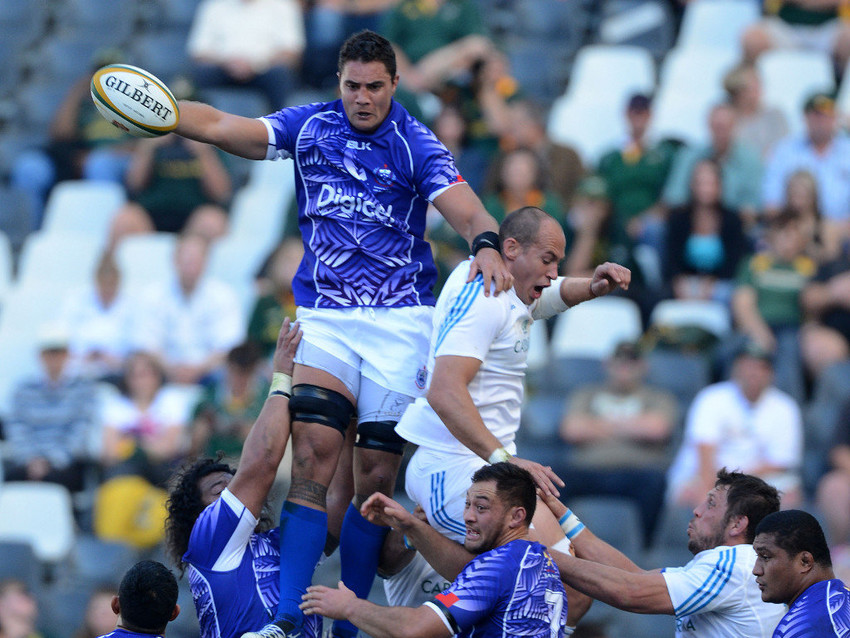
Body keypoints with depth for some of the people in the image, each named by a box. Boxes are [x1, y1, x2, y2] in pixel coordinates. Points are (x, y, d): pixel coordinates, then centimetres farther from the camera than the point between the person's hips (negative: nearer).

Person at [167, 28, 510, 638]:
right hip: (324, 316, 1)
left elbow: (466, 212, -15)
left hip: (399, 321, -1)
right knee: (312, 454, -15)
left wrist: (487, 246, -37)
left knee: (376, 476, -1)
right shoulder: (310, 126, 6)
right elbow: (220, 126, 2)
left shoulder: (416, 145, -3)